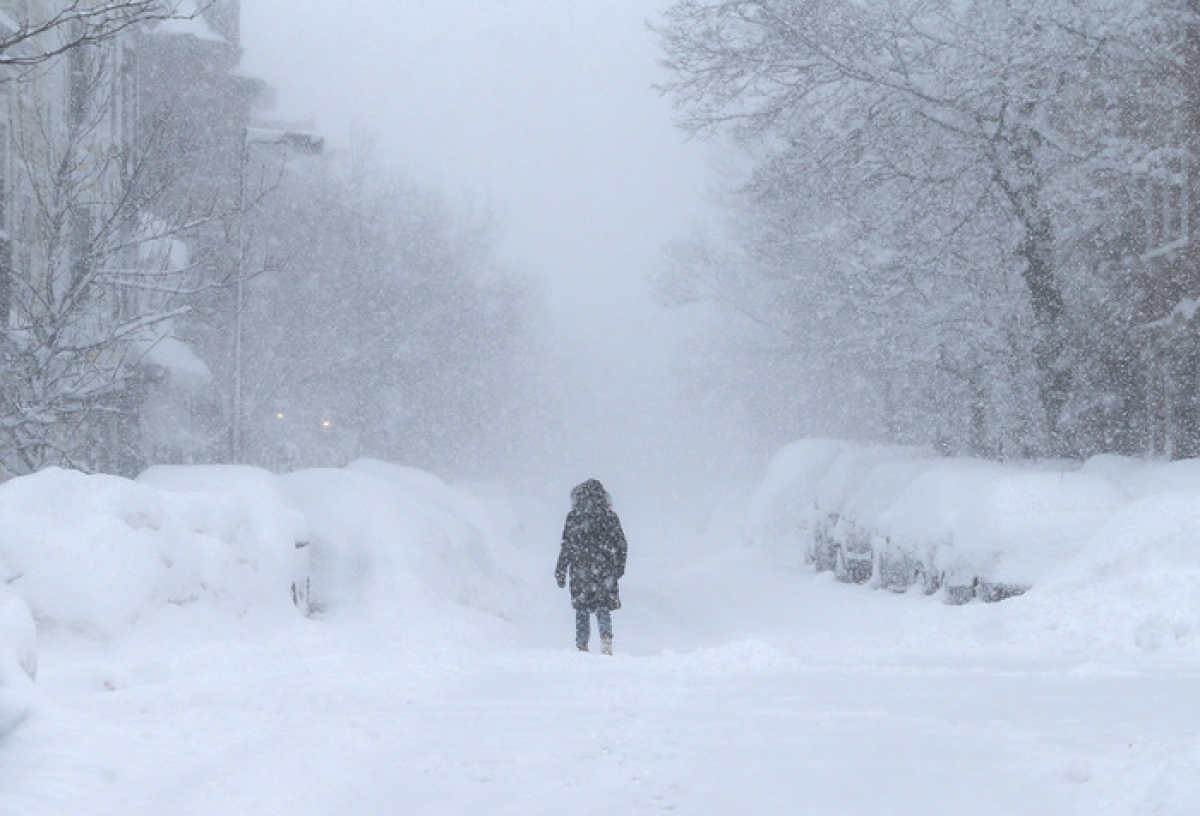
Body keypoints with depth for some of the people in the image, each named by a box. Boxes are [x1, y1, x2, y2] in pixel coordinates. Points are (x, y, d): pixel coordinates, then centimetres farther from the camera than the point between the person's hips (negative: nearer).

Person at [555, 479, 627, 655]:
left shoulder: (574, 518, -6)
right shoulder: (610, 517, 1)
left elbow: (567, 547, -6)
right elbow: (621, 546, 6)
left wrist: (560, 573, 1)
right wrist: (619, 568, 21)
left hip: (581, 572, -1)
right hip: (605, 572, 1)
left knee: (582, 610, 9)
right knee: (603, 607, 10)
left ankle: (582, 645, 8)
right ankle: (606, 635, -14)